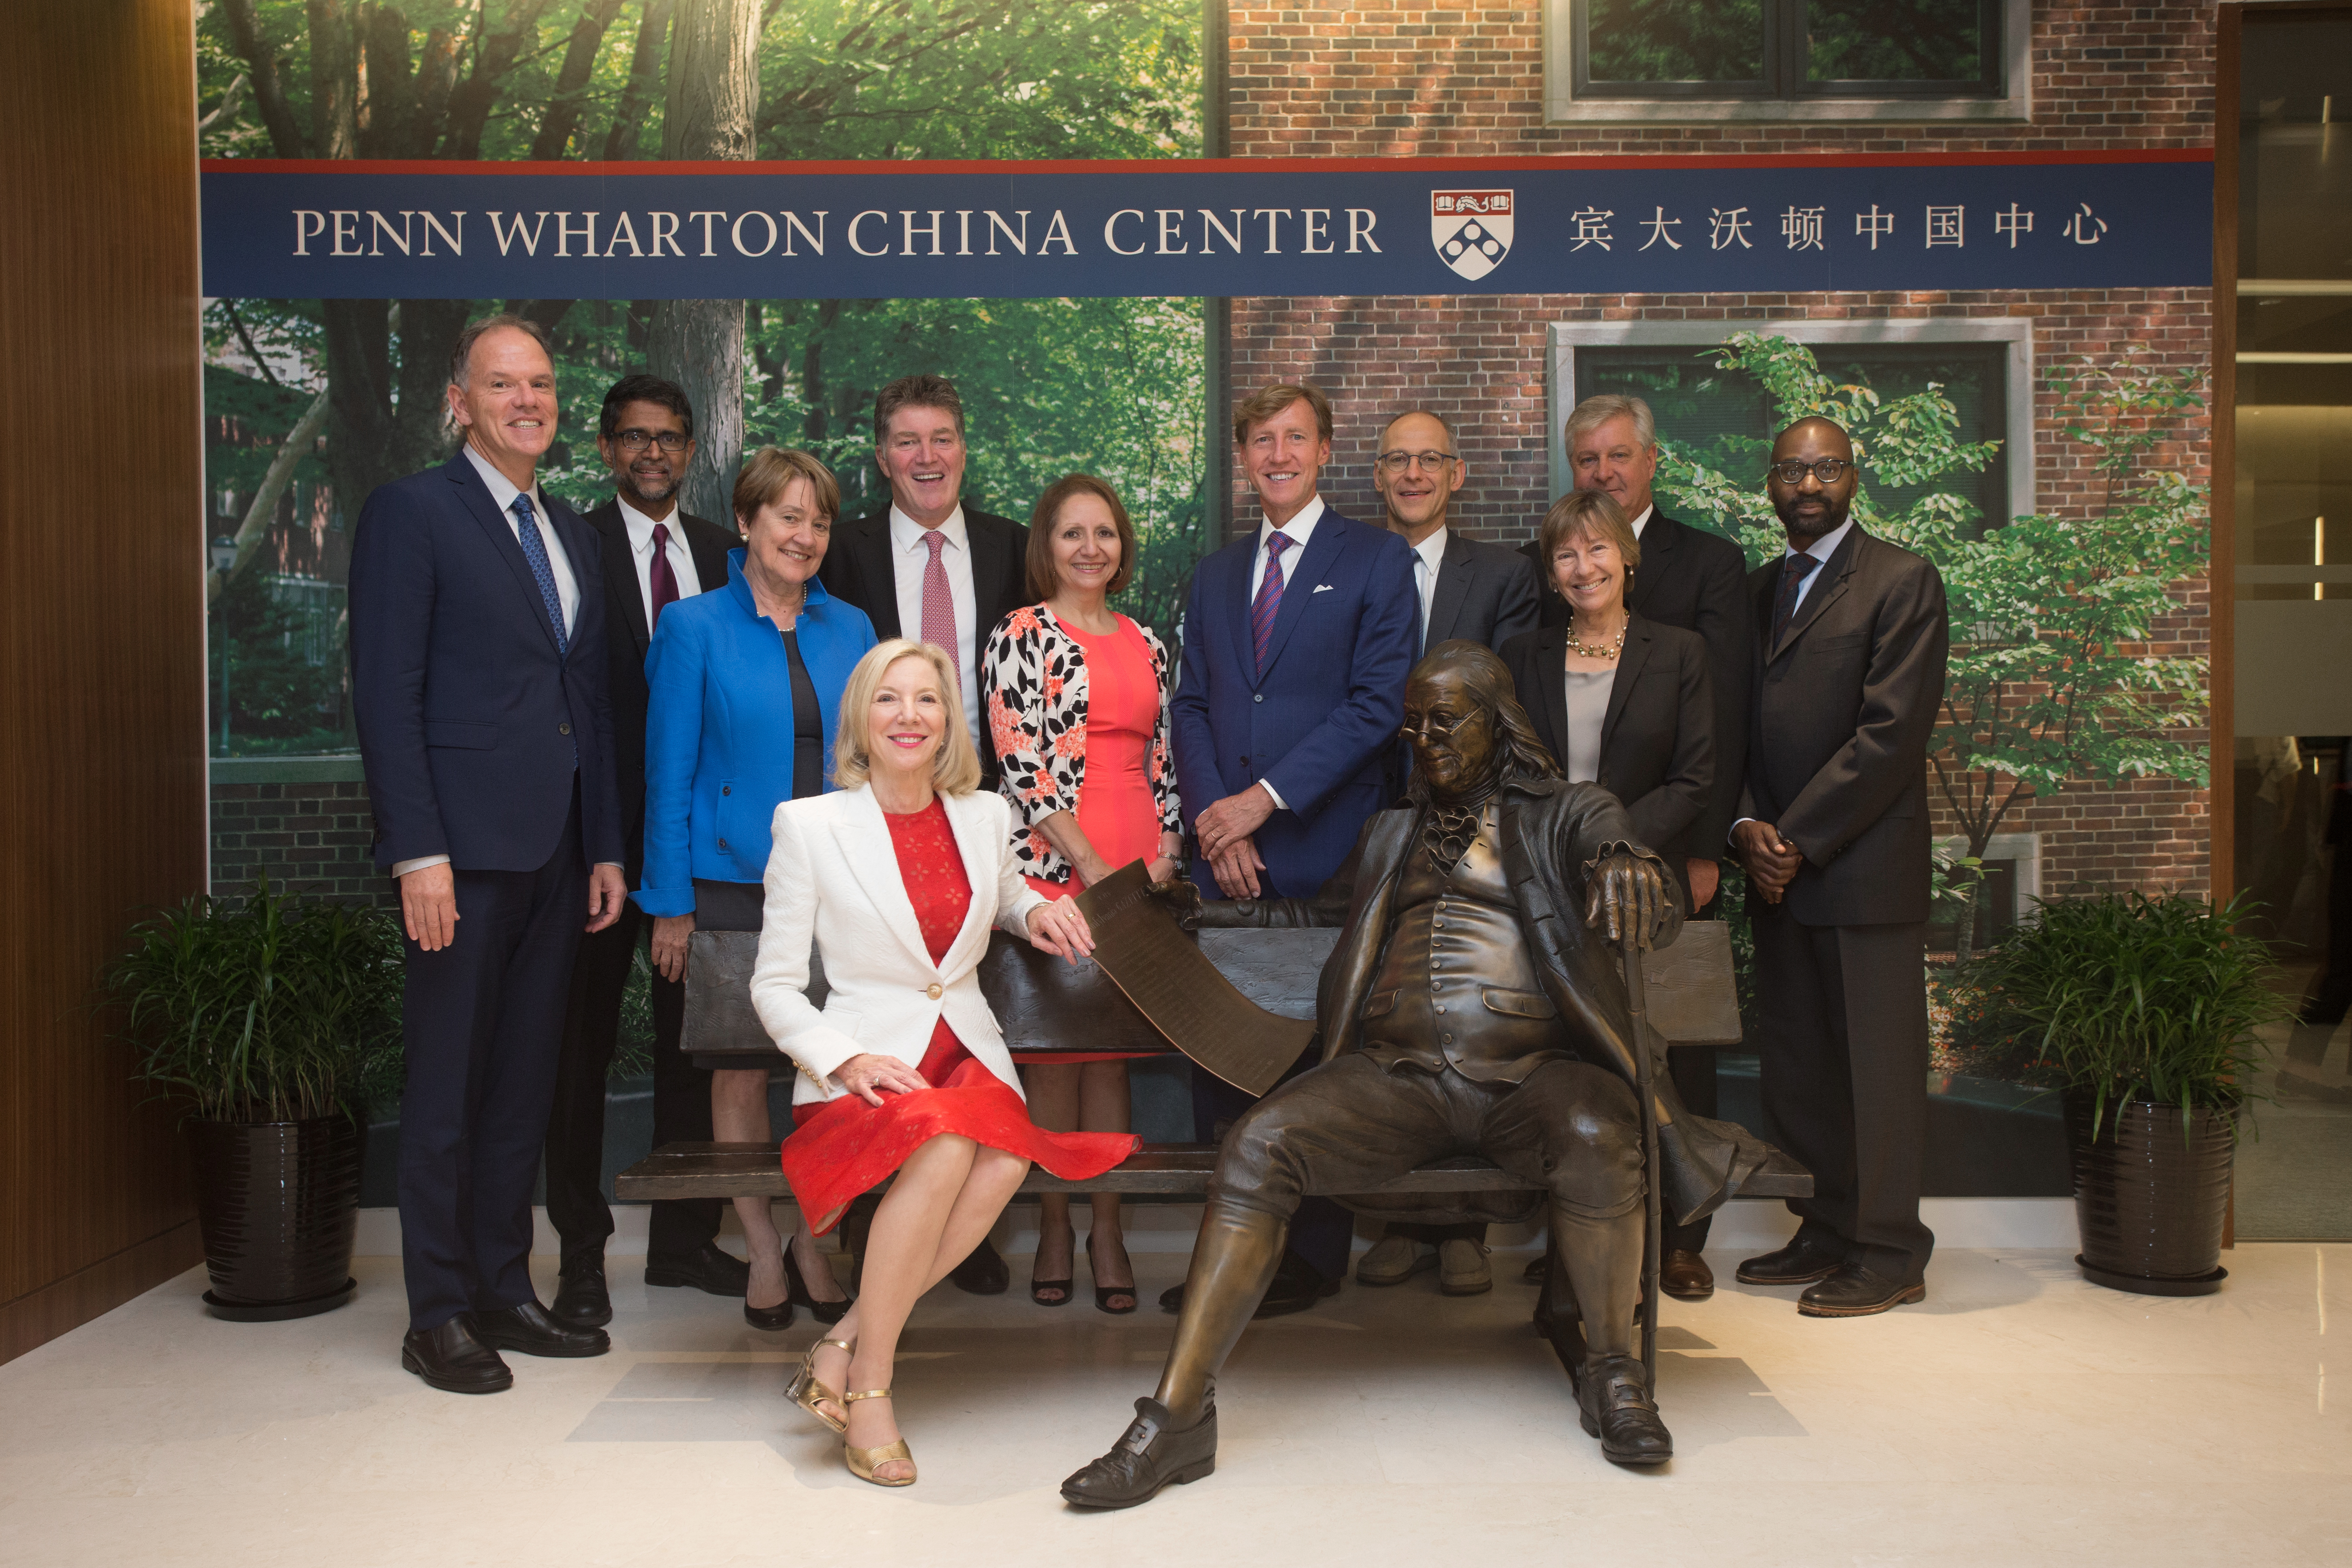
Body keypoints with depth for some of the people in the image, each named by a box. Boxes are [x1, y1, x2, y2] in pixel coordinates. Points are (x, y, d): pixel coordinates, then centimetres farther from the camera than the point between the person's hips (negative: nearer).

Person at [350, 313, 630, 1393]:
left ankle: (503, 1291, 23)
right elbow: (386, 693, -10)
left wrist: (607, 847, 13)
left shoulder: (572, 535, 18)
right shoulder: (411, 513, -3)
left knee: (525, 1085, 12)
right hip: (464, 852, -6)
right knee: (446, 1090, 2)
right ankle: (437, 1316, 13)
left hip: (555, 856, 7)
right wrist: (417, 854, -16)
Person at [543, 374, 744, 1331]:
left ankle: (683, 1236, 24)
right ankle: (581, 1253, 15)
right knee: (583, 1039, 4)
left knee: (691, 1030, 11)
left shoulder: (722, 553, 12)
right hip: (604, 823, -4)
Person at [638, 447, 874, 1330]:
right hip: (733, 881, -2)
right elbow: (669, 772, -2)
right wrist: (671, 904, -6)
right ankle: (763, 1251, 18)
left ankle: (815, 1241, 17)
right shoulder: (695, 628, 0)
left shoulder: (850, 629, 9)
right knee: (741, 1066, 5)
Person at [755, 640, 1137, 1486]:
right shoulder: (809, 825, 0)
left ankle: (846, 1345, -18)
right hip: (862, 1071, -3)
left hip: (968, 1057, 4)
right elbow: (775, 984, 1)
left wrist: (1035, 908, 8)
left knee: (1003, 1158, -32)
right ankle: (868, 1387, -20)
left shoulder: (986, 816, 10)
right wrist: (846, 1061, -16)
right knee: (944, 1142, -36)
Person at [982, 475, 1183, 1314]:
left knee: (1112, 1050, 7)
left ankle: (1107, 1229, 15)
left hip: (1136, 874, 4)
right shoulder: (1021, 636, -2)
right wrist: (1091, 865, -12)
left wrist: (1165, 852, 3)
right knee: (1052, 1051, 1)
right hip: (1052, 866, -4)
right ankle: (1055, 1227, 13)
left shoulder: (1147, 645, 15)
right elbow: (1021, 762, -9)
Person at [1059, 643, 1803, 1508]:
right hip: (1394, 1075, 3)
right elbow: (1323, 910, 41)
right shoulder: (1393, 832, 27)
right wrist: (1203, 907, 31)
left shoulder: (1568, 813, 15)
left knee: (1596, 1136, -38)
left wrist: (1628, 869, -28)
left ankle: (1611, 1371, -12)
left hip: (1531, 1074, -2)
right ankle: (1177, 1416, -25)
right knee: (1258, 1143, -25)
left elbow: (1656, 909, -2)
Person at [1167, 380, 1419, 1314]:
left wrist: (1265, 798, -12)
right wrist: (1215, 824, -2)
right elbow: (1191, 708, 13)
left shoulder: (1377, 562, 2)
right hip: (1227, 860, 5)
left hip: (1325, 854, -4)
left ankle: (1314, 1256, 13)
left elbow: (1377, 704, -8)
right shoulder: (1214, 576, 18)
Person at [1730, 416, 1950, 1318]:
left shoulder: (1902, 583, -4)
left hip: (1866, 868, -6)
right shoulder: (1758, 591, 16)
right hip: (1779, 869, 6)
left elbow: (1891, 732, -13)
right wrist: (1746, 829, -3)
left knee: (1878, 1065, 1)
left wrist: (1796, 837, -14)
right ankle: (1826, 1234, 24)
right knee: (1795, 1067, 11)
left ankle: (1889, 1255, 12)